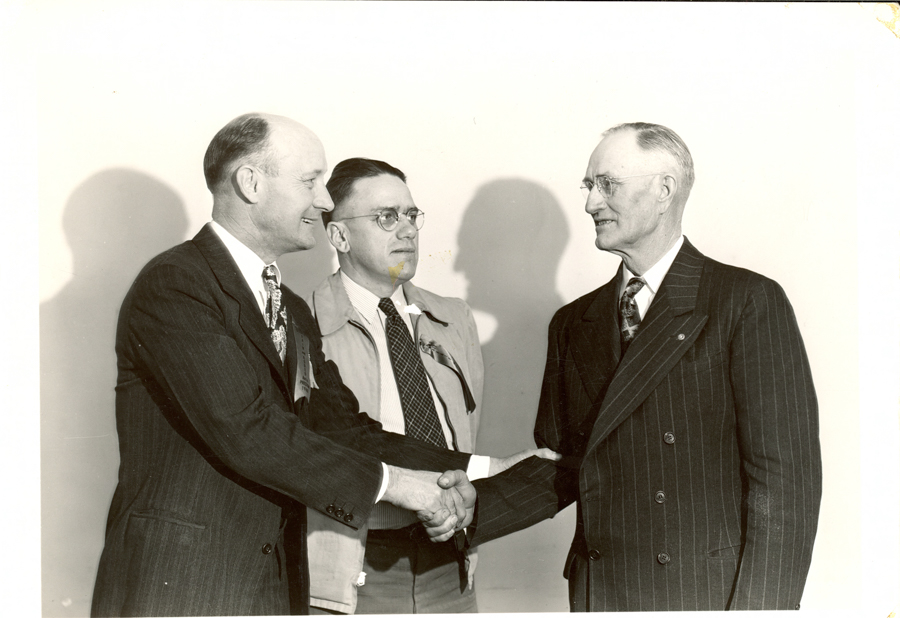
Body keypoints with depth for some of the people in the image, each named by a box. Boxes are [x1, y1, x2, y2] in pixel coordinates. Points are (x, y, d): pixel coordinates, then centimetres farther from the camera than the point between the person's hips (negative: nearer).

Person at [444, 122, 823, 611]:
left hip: (708, 593, -4)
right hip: (598, 592, 4)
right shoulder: (572, 324, 10)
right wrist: (469, 508, -4)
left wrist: (756, 607, -15)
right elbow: (561, 465, 9)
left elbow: (786, 477, -11)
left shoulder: (749, 303, -7)